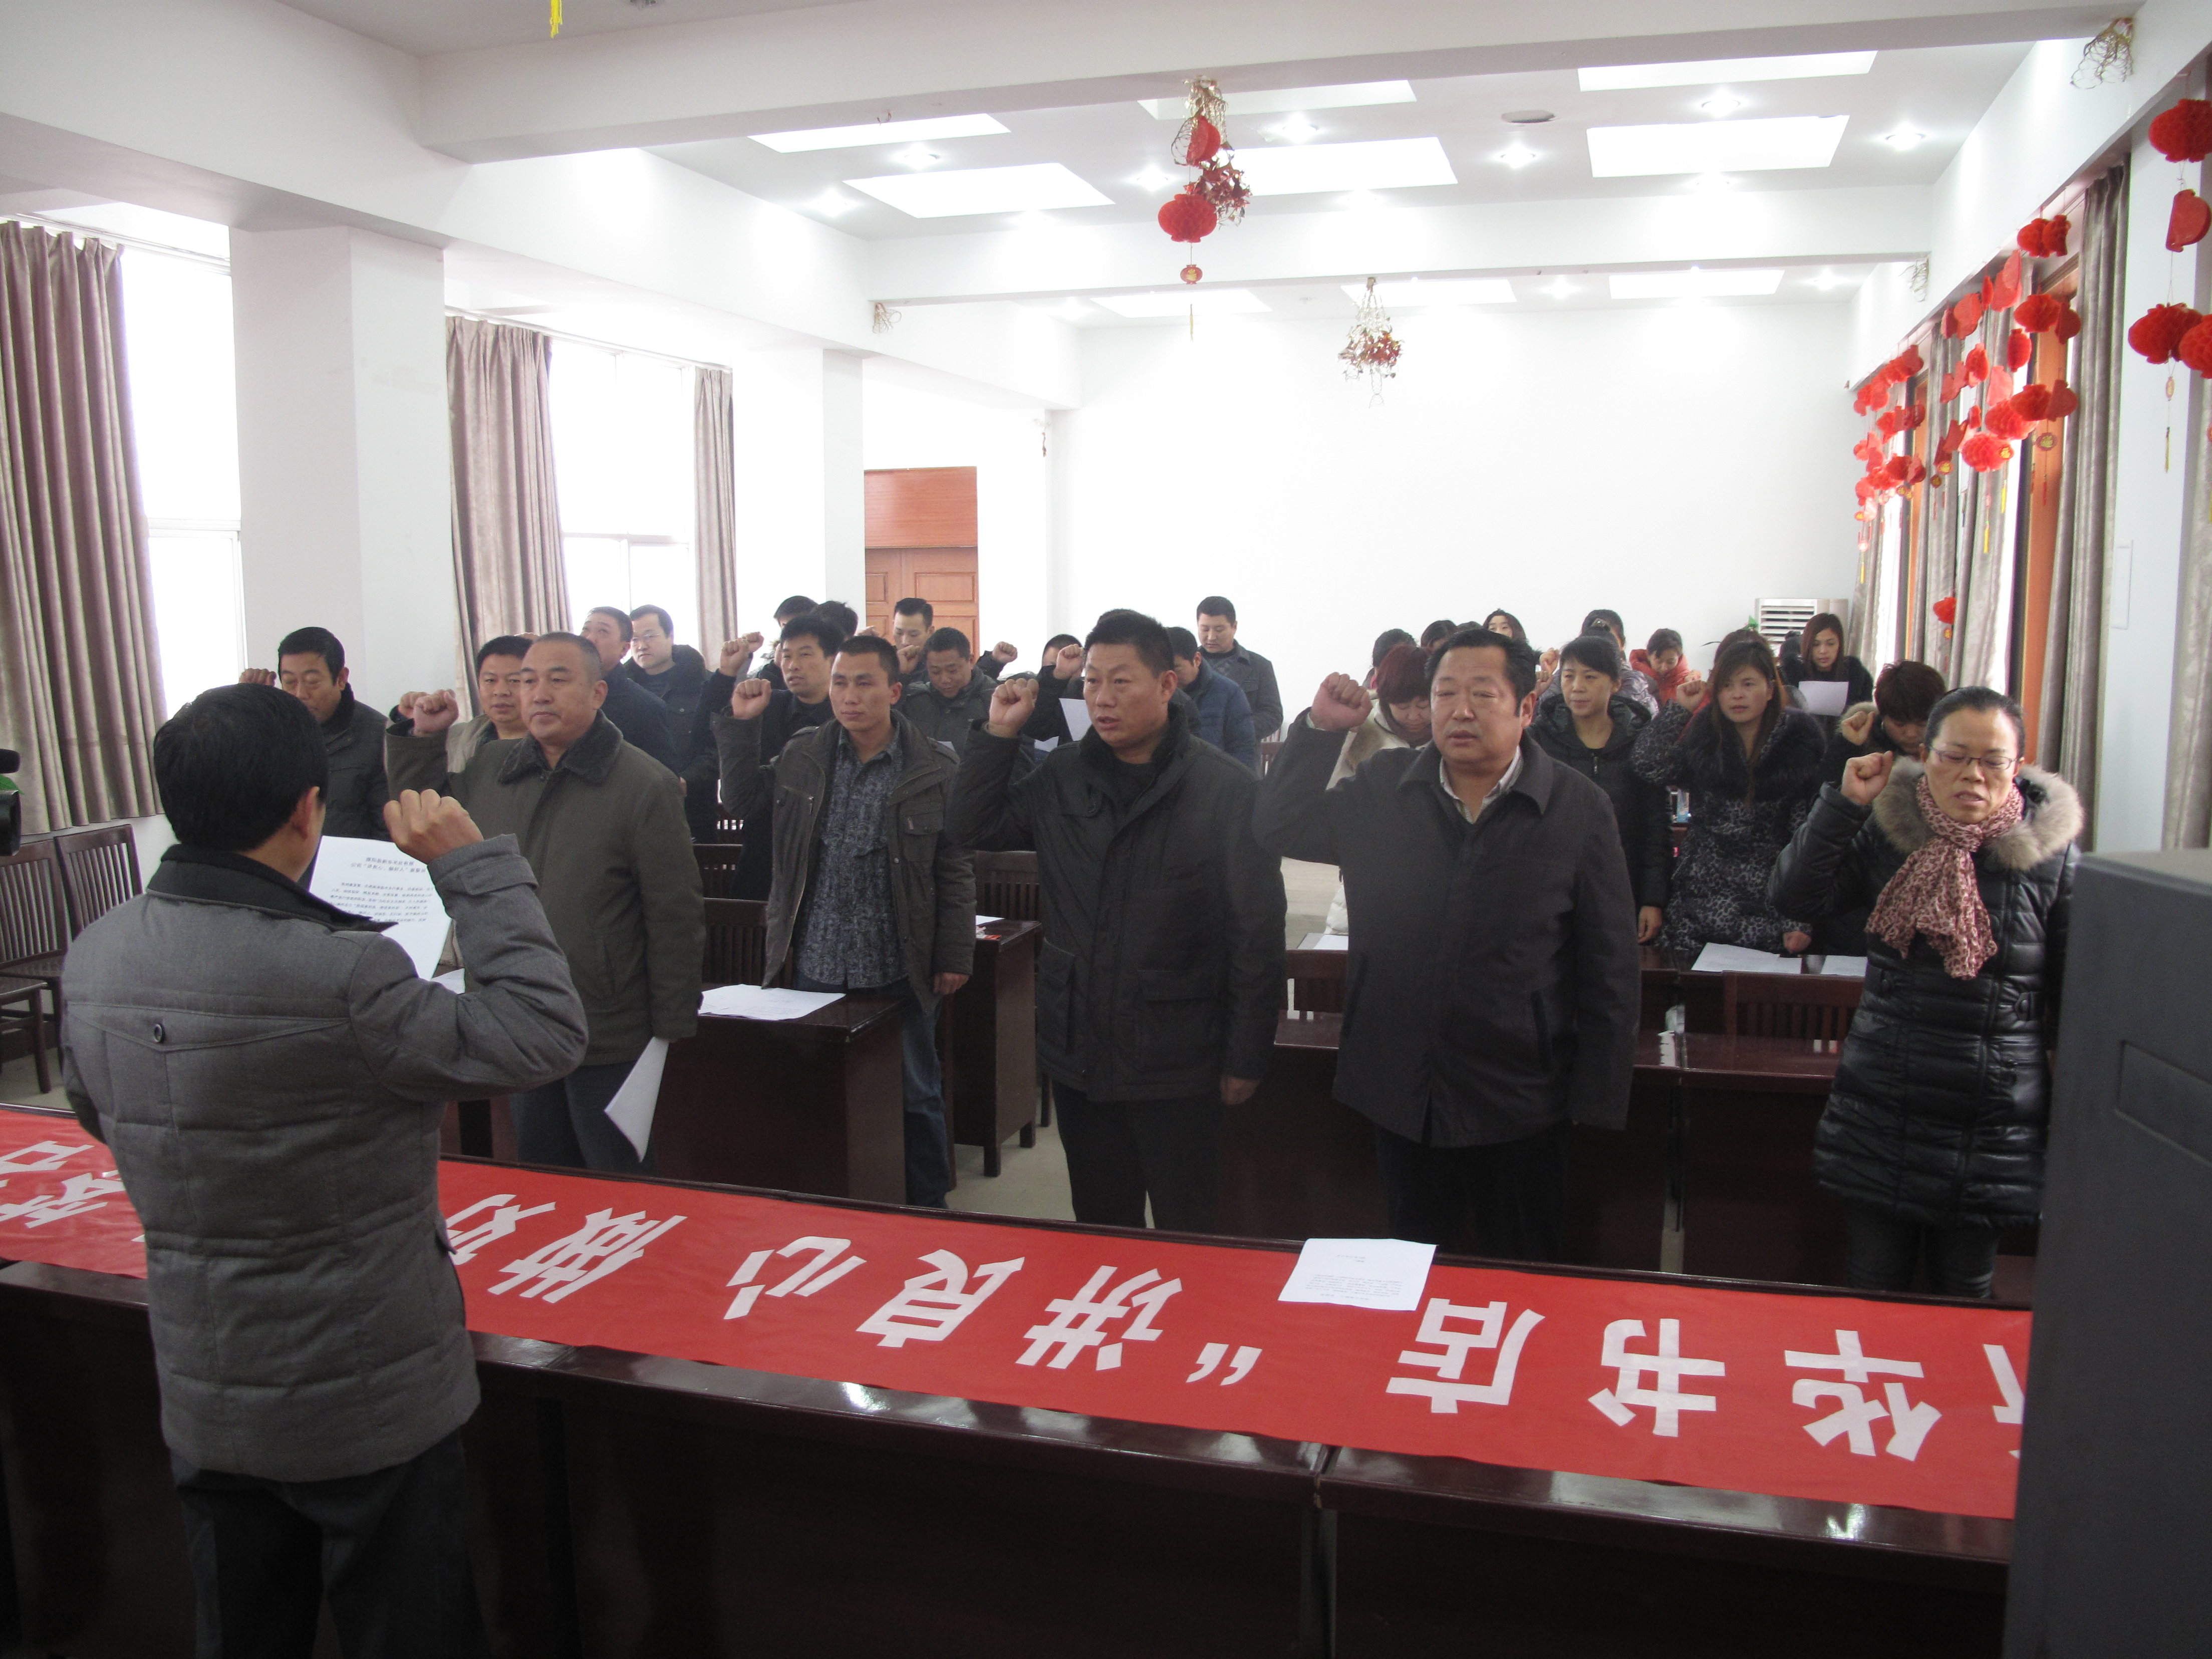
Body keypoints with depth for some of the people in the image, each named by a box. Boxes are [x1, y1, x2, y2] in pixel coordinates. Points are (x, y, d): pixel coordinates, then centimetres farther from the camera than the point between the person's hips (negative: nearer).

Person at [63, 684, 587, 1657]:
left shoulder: (93, 956, -7)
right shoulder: (339, 973, -30)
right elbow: (546, 1036, -22)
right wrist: (474, 867, -19)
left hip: (202, 1402, 6)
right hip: (372, 1410, -6)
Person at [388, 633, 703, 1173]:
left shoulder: (646, 785, -12)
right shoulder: (487, 769, 6)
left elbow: (675, 919, -11)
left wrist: (670, 1028, -11)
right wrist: (423, 737, 8)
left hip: (607, 1040, -5)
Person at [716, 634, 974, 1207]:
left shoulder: (935, 769, -8)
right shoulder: (804, 753, 2)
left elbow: (956, 870, -5)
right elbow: (743, 799, 16)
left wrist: (954, 957, -6)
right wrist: (741, 726, 3)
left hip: (899, 969, -3)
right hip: (816, 964, 3)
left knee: (917, 1097, 11)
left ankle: (926, 1212, 26)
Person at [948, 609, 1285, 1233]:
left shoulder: (1225, 789, -11)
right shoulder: (1063, 777, 5)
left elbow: (1258, 933, -10)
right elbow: (970, 828, 10)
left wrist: (1246, 1059, -9)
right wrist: (999, 734, -1)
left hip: (1176, 1065, -4)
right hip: (1079, 1054, 5)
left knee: (1184, 1238, 9)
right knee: (1098, 1228, 18)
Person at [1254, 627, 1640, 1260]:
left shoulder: (1578, 809, -7)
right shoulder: (1382, 788, 1)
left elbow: (1610, 969, -4)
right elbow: (1278, 831, 5)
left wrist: (1596, 1105, -6)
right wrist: (1319, 728, -6)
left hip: (1519, 1106, -2)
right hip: (1401, 1095, 3)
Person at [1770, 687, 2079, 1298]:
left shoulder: (2051, 853, -3)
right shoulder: (1887, 834, 1)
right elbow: (1795, 895, -8)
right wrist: (1843, 804, -14)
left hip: (1993, 1131, -1)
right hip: (1880, 1119, 1)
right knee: (1871, 1305, 10)